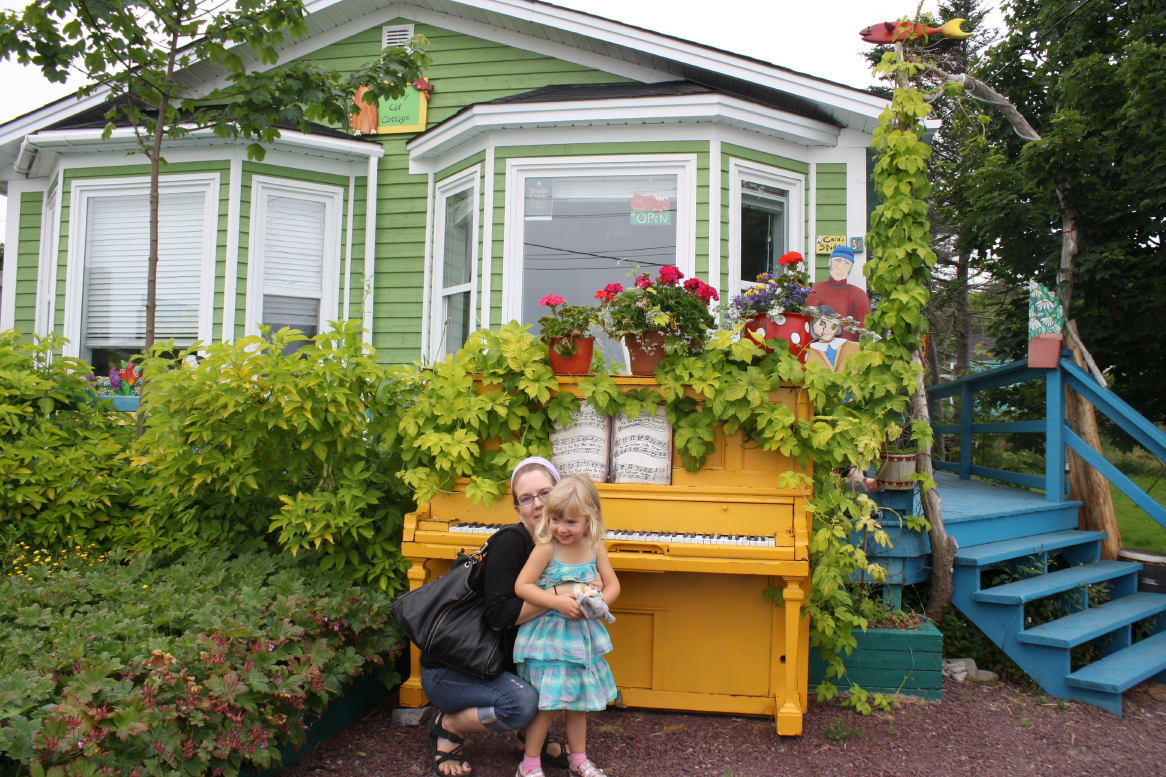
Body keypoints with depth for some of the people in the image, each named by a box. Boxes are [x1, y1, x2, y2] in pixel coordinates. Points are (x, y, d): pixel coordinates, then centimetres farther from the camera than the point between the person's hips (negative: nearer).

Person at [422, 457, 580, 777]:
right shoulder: (511, 542, -20)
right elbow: (499, 613, -27)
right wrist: (556, 601, -30)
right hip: (448, 670, -7)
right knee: (522, 702, -29)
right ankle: (447, 727, -2)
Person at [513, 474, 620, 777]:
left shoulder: (595, 548, -3)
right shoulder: (546, 548, -15)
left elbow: (613, 585, 4)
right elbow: (521, 586, -17)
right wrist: (558, 602, -25)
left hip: (581, 633, 5)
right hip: (548, 635, -4)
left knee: (578, 701, 16)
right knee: (547, 703, -2)